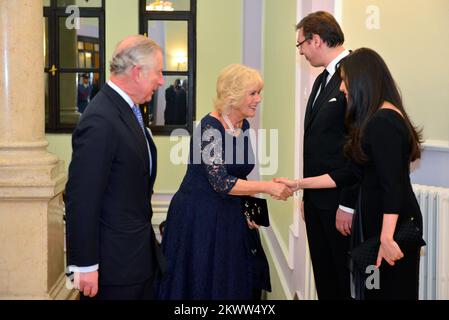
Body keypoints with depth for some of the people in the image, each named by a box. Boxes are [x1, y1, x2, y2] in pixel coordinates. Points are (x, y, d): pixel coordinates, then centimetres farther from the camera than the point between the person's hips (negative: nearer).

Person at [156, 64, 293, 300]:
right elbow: (221, 182, -23)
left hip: (230, 218, 8)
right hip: (199, 218, -7)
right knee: (203, 284, 4)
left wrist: (246, 208, 5)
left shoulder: (243, 126, 5)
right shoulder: (210, 128, -19)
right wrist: (268, 187, -21)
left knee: (236, 281, 12)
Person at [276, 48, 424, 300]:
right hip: (376, 220, 9)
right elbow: (352, 172, 14)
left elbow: (393, 183, -23)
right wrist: (299, 184, 15)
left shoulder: (383, 121, -17)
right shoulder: (379, 118, 14)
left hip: (392, 224, -9)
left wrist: (387, 238, -26)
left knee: (390, 291, 0)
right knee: (375, 289, 15)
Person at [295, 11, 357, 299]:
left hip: (341, 202, -9)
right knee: (324, 279, 16)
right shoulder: (323, 79, 14)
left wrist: (348, 205, -18)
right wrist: (307, 195, 16)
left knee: (349, 284, 4)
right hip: (317, 199, 9)